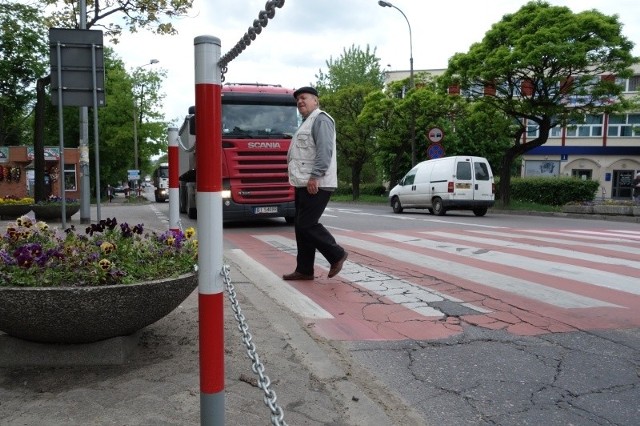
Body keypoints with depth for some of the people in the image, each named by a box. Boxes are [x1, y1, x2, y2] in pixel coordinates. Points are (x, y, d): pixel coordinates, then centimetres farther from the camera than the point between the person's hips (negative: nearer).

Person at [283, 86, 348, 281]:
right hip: (304, 184, 10)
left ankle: (337, 255, 4)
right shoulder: (306, 123, 24)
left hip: (316, 185, -10)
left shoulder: (321, 120, -7)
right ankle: (304, 270, 15)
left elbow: (325, 151, -19)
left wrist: (314, 176, -25)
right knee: (301, 226, 9)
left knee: (306, 225, -11)